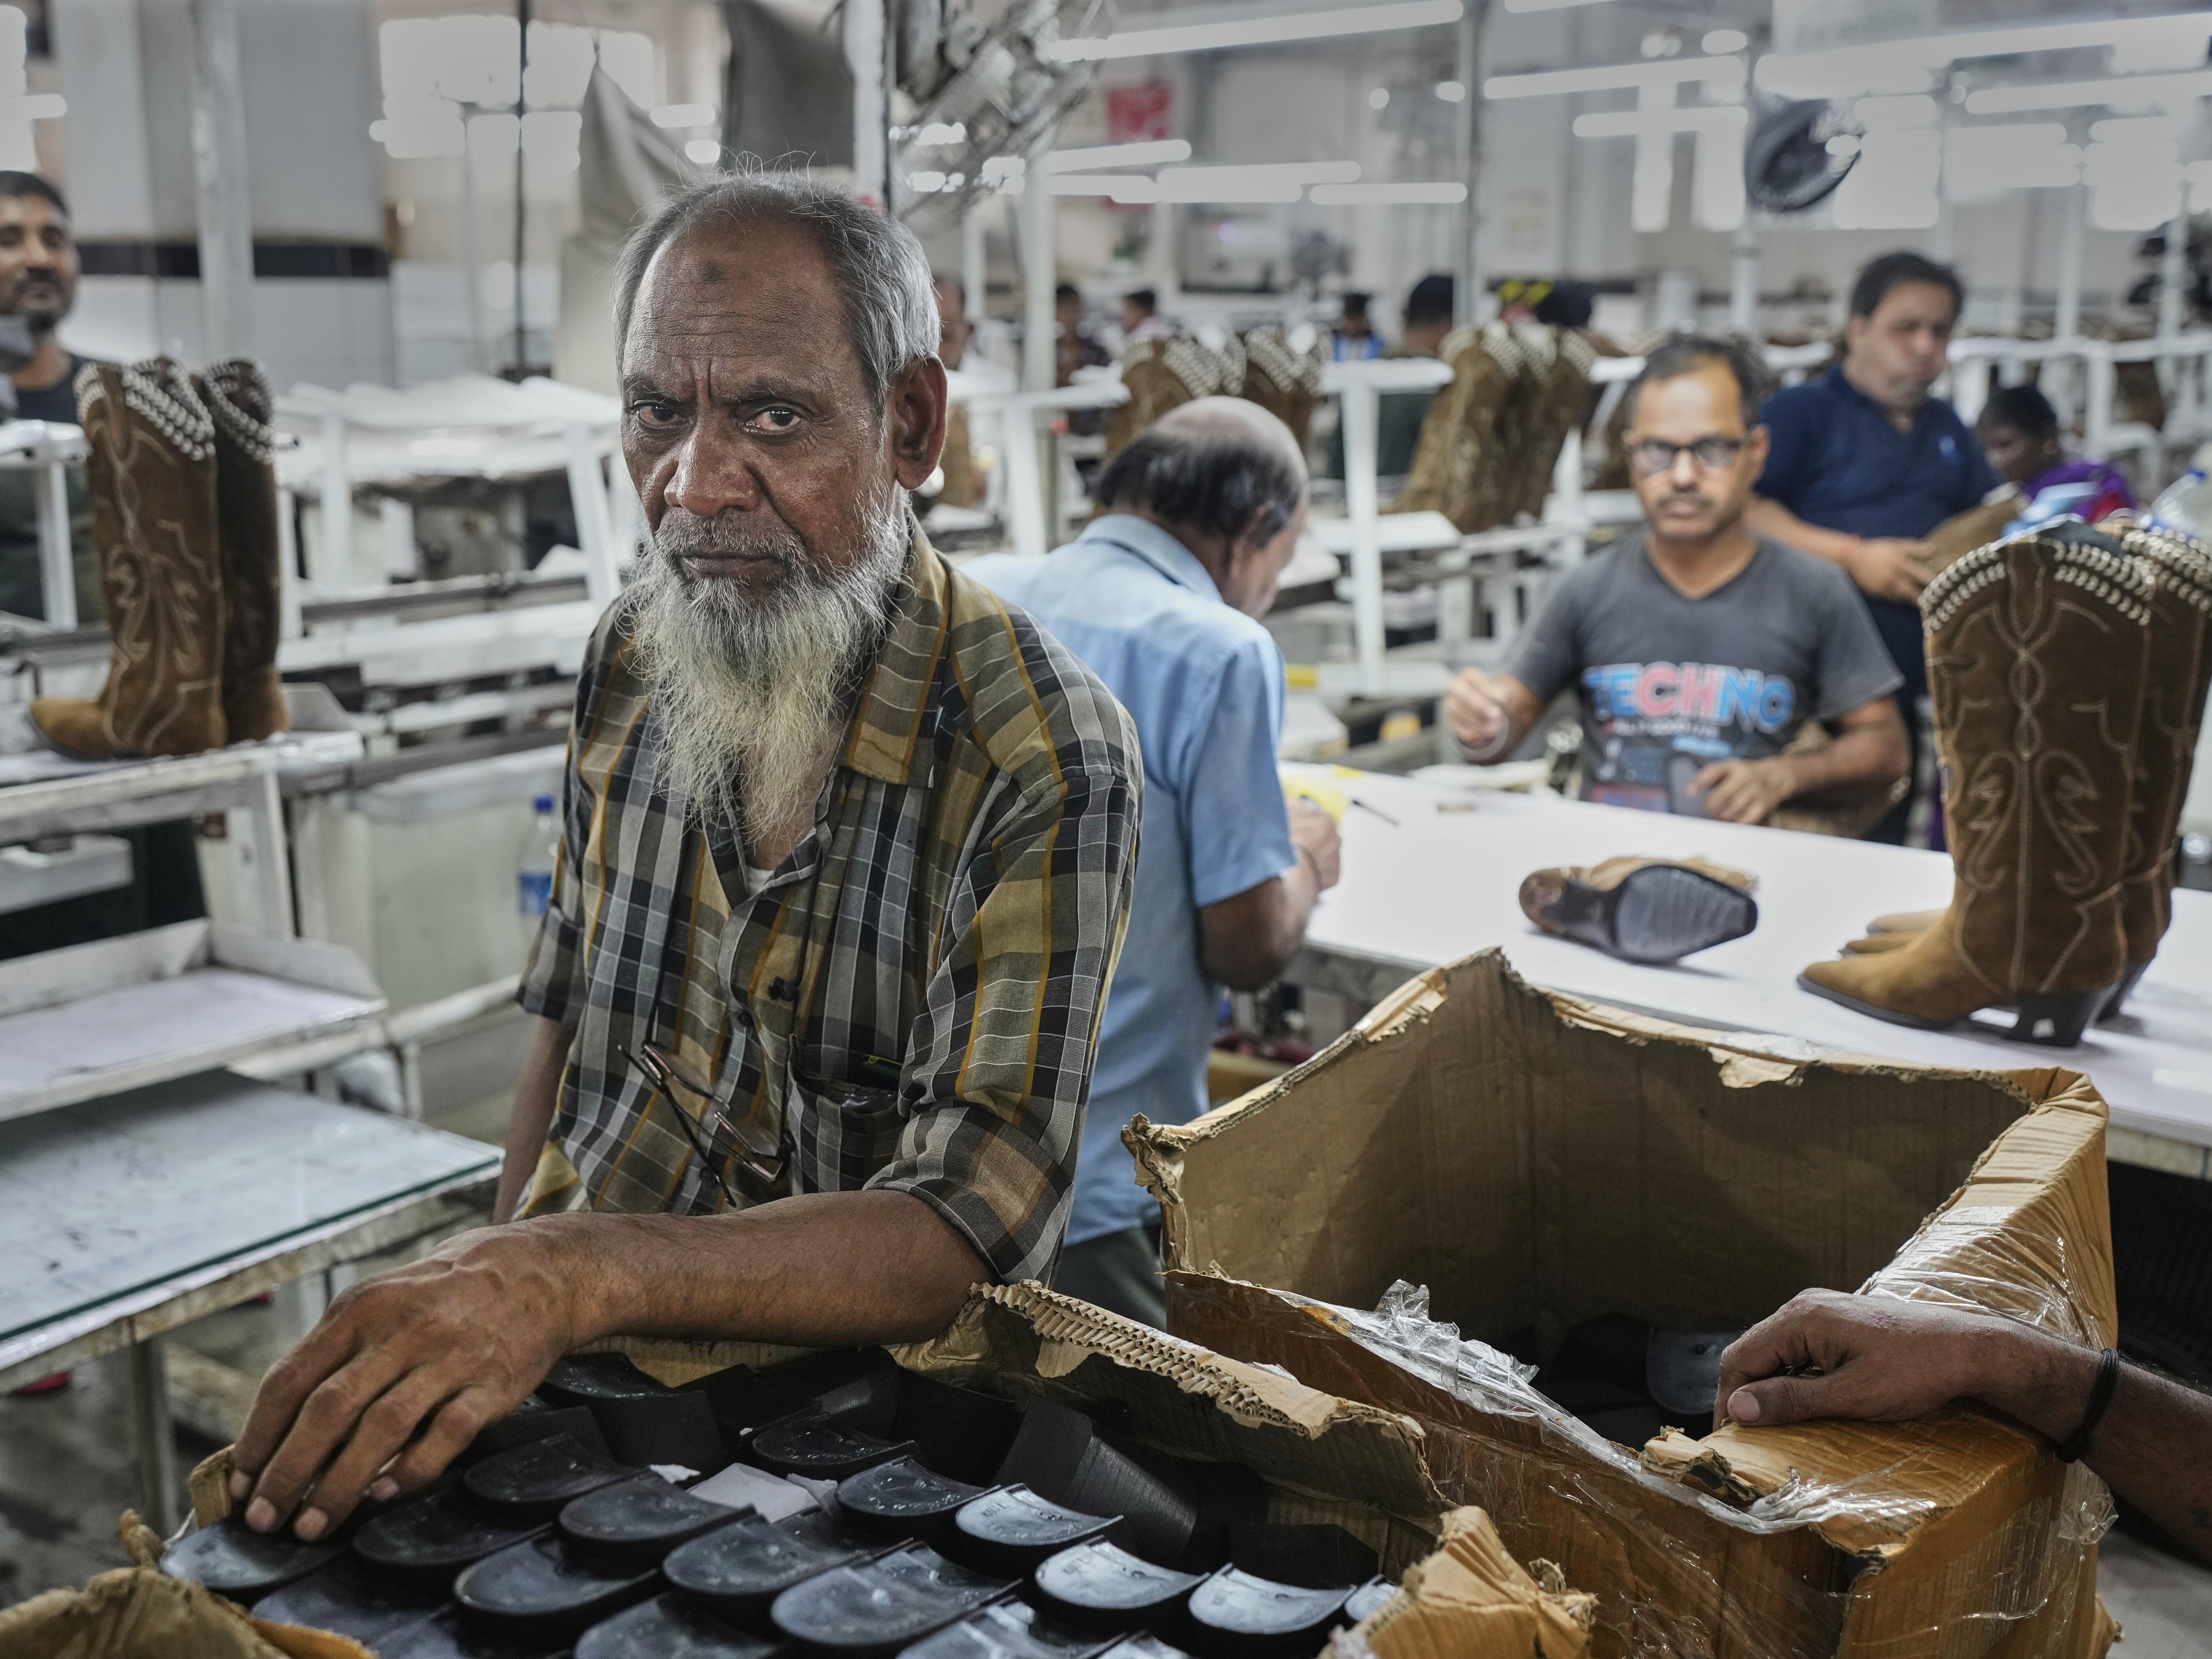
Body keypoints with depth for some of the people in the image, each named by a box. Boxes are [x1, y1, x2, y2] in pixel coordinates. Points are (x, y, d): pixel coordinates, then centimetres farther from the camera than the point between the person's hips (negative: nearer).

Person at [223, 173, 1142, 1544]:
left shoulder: (1044, 759, -17)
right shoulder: (631, 659, 2)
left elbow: (969, 1231, -23)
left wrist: (573, 1279, -35)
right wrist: (489, 1299, 4)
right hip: (585, 1382, 5)